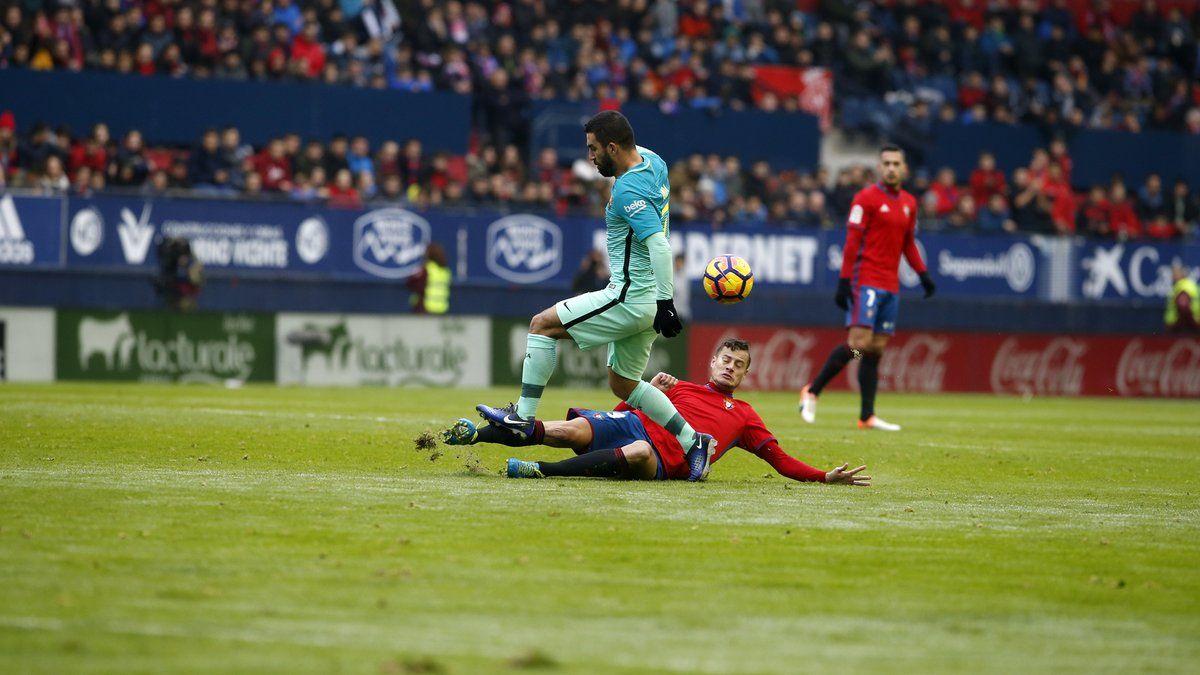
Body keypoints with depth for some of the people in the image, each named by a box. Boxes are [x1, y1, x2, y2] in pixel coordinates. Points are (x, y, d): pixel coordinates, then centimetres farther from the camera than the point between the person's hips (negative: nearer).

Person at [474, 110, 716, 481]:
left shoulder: (628, 190, -21)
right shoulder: (653, 162, 7)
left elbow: (659, 245, -29)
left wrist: (665, 302, -31)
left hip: (629, 297, -10)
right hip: (645, 301, 10)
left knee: (543, 324, -5)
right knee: (623, 384, 18)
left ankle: (523, 416, -6)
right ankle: (693, 441, 14)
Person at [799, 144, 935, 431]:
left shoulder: (909, 203, 14)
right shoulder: (866, 198, -5)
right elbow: (852, 242, -9)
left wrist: (923, 273, 12)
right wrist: (844, 281, -14)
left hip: (890, 287, 7)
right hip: (866, 281, -7)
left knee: (876, 350, 5)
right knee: (859, 342, -16)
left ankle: (867, 416, 5)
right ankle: (812, 392, -4)